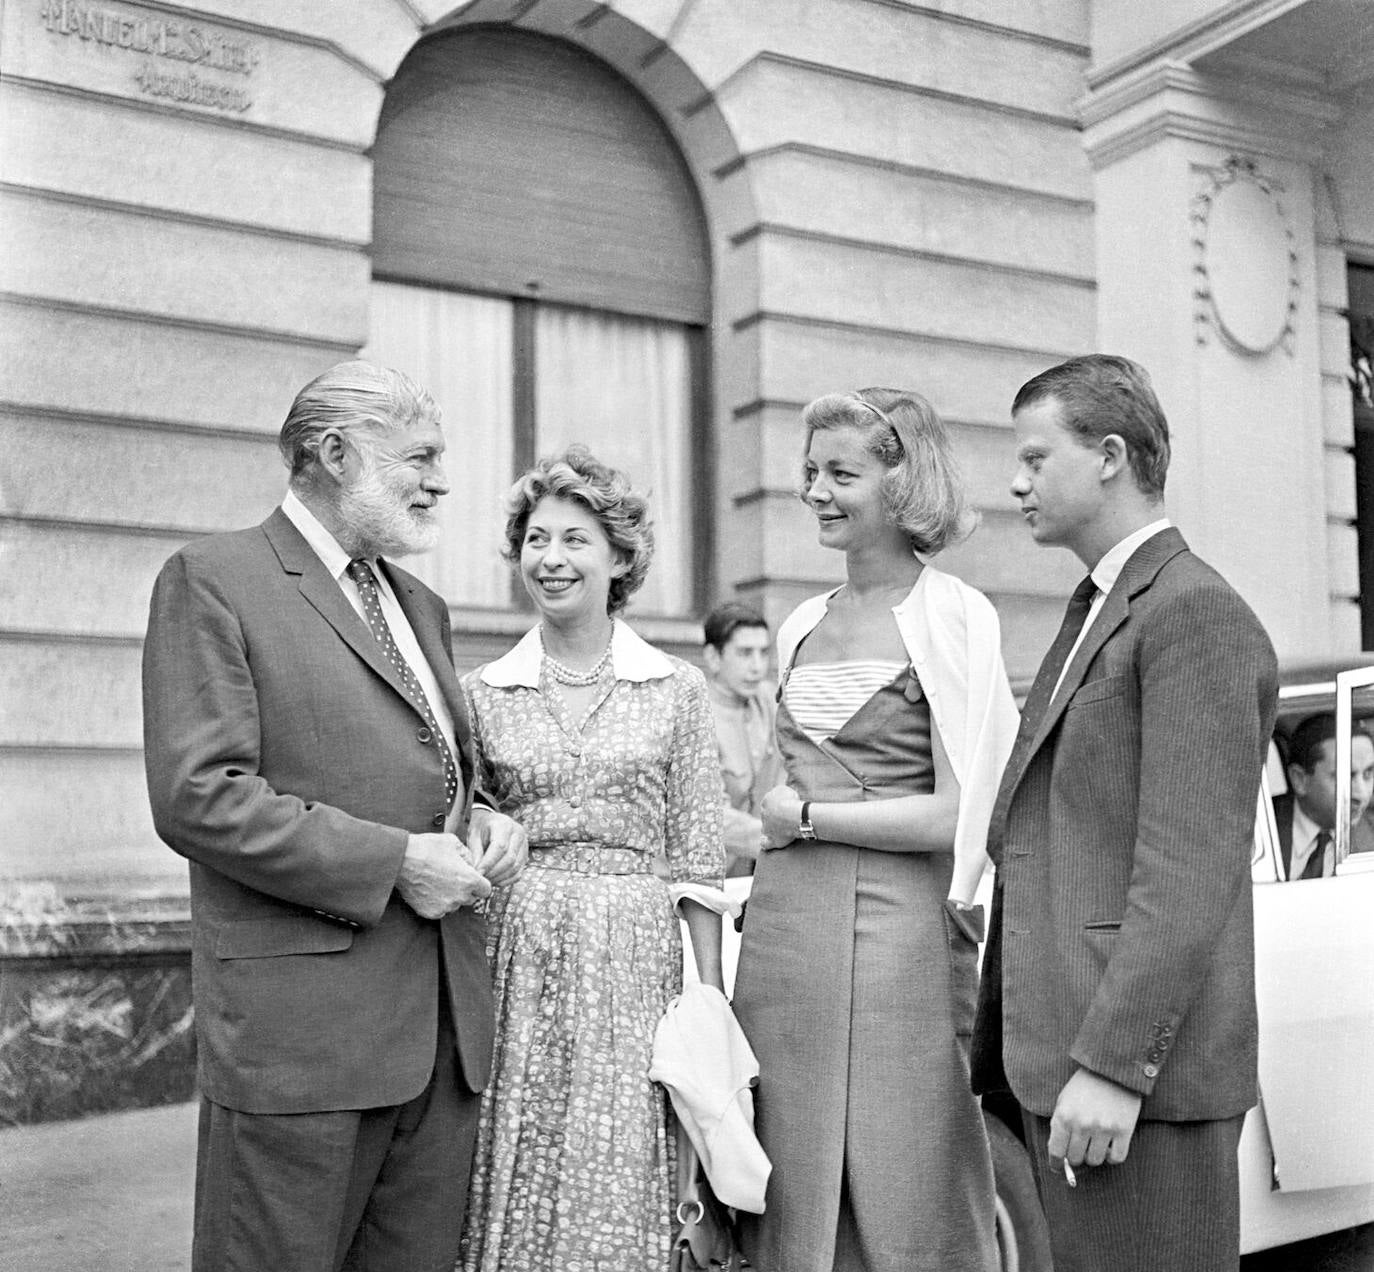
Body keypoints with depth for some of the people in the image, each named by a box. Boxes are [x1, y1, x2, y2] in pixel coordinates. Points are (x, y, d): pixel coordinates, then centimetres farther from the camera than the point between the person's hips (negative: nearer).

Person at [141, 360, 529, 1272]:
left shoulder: (421, 605, 19)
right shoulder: (213, 579, -5)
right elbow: (197, 797, -14)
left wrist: (481, 821, 4)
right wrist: (393, 862, -16)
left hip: (444, 1027, 7)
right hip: (300, 1026, -7)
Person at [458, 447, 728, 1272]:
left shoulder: (677, 689, 3)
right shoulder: (484, 693, 6)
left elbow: (699, 862, 2)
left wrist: (709, 999, -2)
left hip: (635, 963, -1)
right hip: (515, 962, 1)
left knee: (620, 1201, 2)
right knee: (515, 1194, 5)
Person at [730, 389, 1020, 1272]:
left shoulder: (953, 618, -5)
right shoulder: (802, 627, 13)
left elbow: (957, 815, -11)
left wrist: (804, 816, -7)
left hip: (898, 928, -6)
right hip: (784, 926, 6)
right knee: (792, 1196, 12)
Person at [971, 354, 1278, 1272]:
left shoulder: (1196, 612, -9)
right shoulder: (1096, 619, 21)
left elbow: (1191, 871, -18)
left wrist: (1112, 1065, -21)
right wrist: (1011, 1051, 16)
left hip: (1140, 1067, -9)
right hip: (1063, 1057, 9)